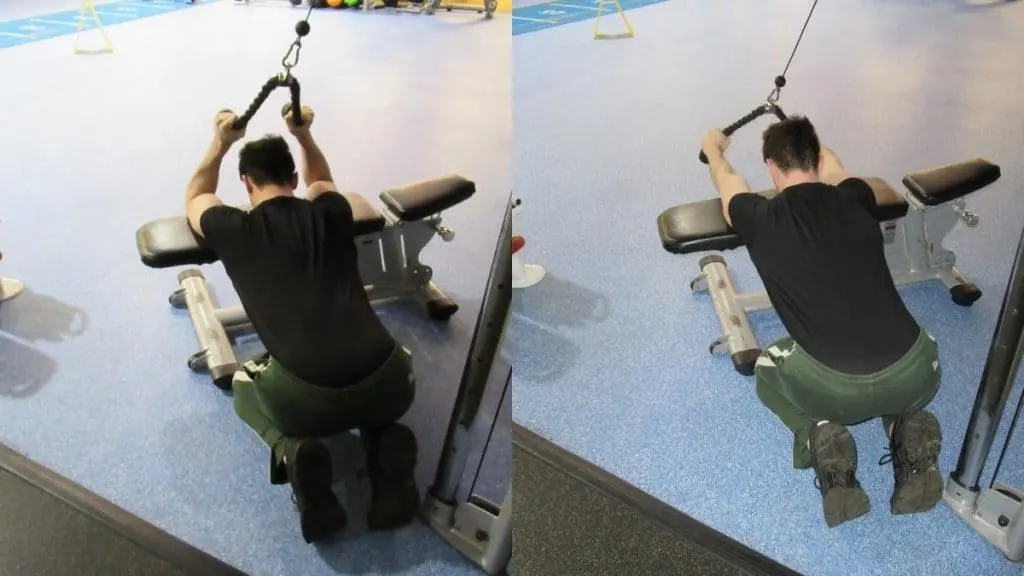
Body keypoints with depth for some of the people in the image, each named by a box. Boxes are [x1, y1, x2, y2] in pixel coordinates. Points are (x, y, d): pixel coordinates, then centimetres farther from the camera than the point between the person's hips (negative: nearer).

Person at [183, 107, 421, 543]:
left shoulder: (235, 231, 14)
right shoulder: (331, 212, 20)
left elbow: (195, 200, 41)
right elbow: (321, 182, 49)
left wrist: (220, 144, 39)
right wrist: (304, 136, 41)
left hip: (308, 398, -1)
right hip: (387, 385, 2)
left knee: (244, 383, 35)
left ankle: (292, 450, 3)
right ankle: (386, 443, 8)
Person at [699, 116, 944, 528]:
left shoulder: (761, 219, 5)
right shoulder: (854, 200, 12)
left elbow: (728, 181, 31)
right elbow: (832, 170, 40)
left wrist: (712, 148, 54)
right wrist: (806, 138, 61)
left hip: (836, 390, -3)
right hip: (915, 375, 3)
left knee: (768, 368, 32)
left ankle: (821, 436, 3)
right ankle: (909, 427, 10)